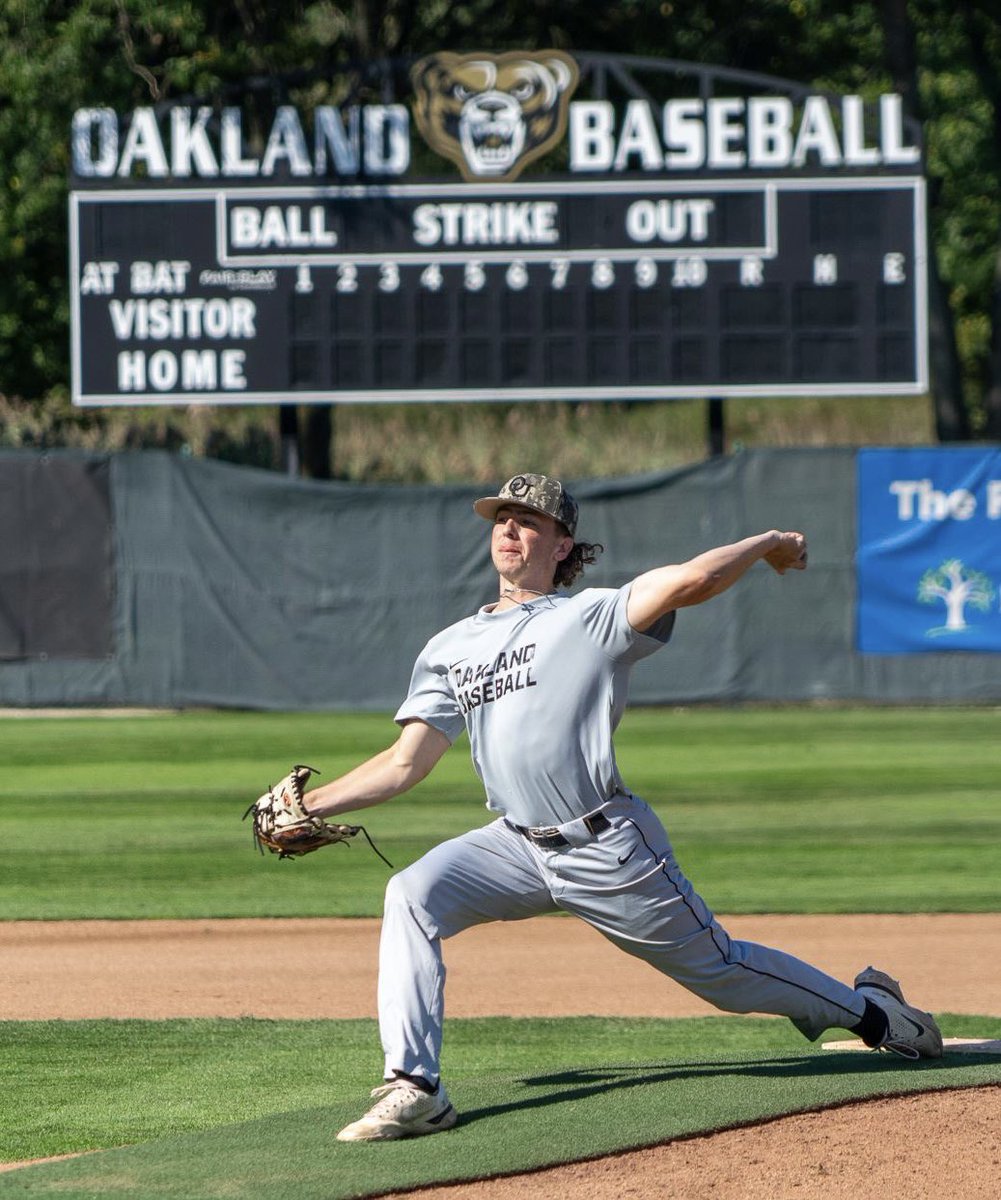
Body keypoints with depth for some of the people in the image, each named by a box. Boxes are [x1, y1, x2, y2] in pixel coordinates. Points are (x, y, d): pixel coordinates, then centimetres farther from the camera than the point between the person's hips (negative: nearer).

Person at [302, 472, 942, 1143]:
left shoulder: (591, 617, -5)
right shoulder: (451, 648, 12)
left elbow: (690, 581, -21)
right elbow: (406, 763, 8)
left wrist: (769, 543, -7)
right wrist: (310, 808, -1)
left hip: (611, 849, -4)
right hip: (518, 846, 4)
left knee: (719, 971, 6)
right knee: (413, 895, -20)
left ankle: (867, 1008, 31)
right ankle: (415, 1091, -23)